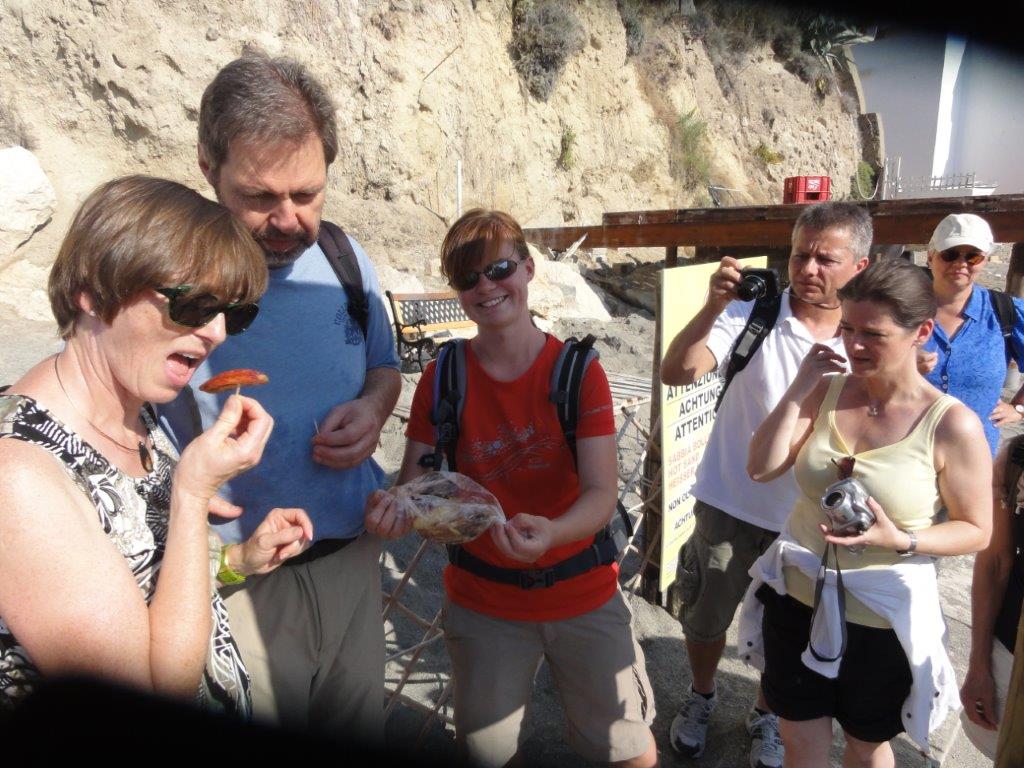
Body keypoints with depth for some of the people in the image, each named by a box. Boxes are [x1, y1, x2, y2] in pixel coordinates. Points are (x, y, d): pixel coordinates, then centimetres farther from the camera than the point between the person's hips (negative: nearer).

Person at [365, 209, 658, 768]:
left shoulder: (578, 371, -11)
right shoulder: (444, 377, -6)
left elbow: (602, 492, -18)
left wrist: (550, 532, -38)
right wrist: (395, 508, -30)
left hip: (583, 596, -1)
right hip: (482, 601, 2)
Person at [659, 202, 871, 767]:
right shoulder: (752, 316, -16)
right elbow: (676, 372, -28)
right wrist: (714, 307, -40)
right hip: (729, 507, -2)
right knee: (706, 616, 18)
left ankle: (766, 716, 49)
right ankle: (701, 699, 48)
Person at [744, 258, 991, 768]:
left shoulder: (952, 425, -17)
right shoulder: (828, 390, -7)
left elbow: (976, 531, -8)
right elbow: (761, 468, -11)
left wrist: (901, 541, -27)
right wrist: (800, 387, -17)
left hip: (883, 616, -3)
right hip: (798, 595, 3)